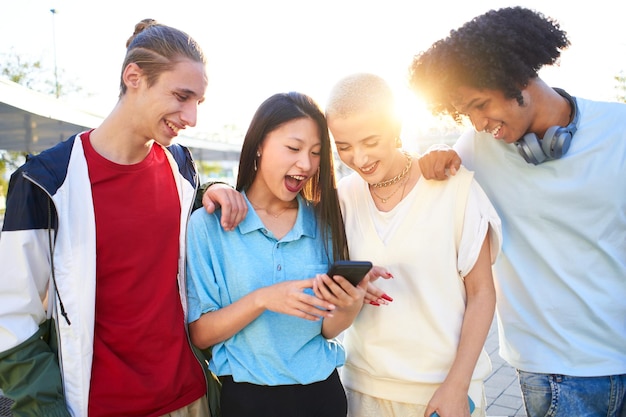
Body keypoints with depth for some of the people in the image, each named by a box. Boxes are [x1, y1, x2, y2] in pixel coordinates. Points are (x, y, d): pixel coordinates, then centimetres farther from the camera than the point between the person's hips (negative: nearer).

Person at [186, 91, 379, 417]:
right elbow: (200, 334, -10)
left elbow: (327, 329, -1)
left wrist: (349, 307, -23)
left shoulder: (322, 221, -4)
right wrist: (261, 299, -26)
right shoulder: (208, 225, -12)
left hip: (322, 390, 3)